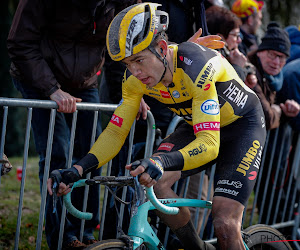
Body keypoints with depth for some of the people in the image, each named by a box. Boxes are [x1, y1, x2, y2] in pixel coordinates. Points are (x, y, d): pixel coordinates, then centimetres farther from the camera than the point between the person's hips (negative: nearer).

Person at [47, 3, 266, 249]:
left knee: (225, 225, -20)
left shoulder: (196, 65, -36)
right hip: (197, 124, 6)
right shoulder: (135, 77, -17)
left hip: (243, 125, -6)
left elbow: (209, 144, -42)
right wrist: (77, 170, -28)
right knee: (156, 182, -20)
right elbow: (115, 132, -12)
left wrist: (162, 161, -60)